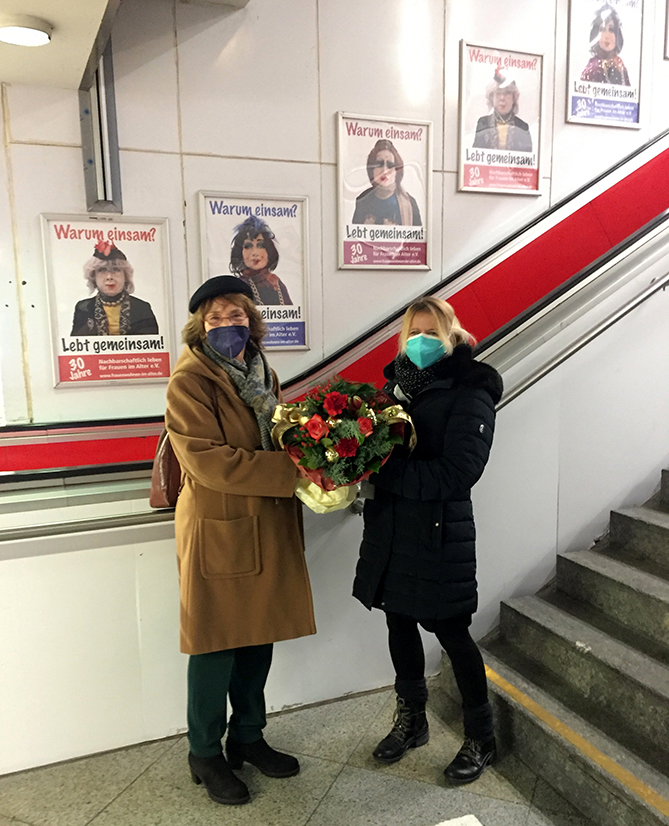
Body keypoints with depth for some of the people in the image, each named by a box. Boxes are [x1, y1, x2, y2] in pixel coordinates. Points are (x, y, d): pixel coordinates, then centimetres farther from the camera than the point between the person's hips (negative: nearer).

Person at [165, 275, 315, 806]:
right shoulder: (189, 381, -13)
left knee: (260, 637, 17)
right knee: (217, 647, 7)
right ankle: (206, 754, 30)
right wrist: (292, 471, -25)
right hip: (218, 532, -6)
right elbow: (207, 460, -23)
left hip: (269, 528, 7)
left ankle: (248, 737, 38)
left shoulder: (264, 375, 10)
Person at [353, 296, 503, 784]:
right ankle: (411, 720, 39)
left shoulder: (470, 391, -11)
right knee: (399, 622, 17)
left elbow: (457, 473, -20)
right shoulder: (399, 382, 9)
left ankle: (481, 739, 29)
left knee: (451, 632, 7)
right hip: (390, 525, 6)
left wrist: (383, 472, -24)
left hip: (439, 532, -6)